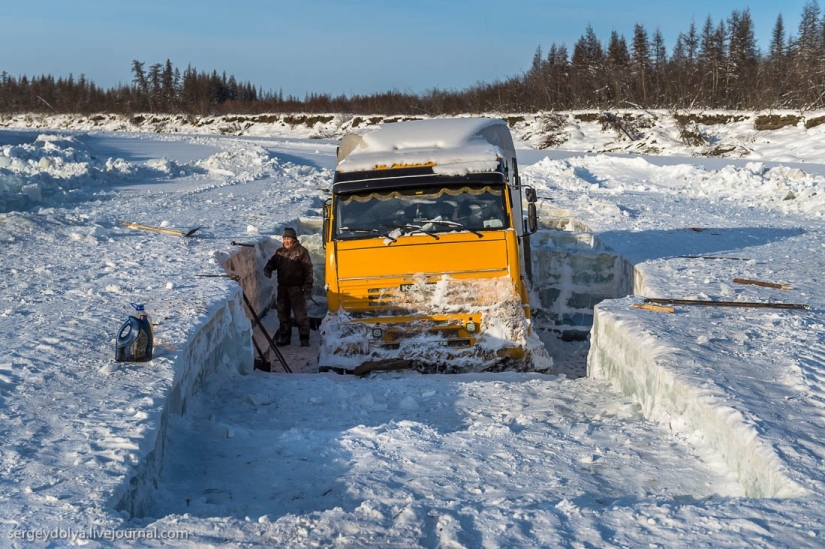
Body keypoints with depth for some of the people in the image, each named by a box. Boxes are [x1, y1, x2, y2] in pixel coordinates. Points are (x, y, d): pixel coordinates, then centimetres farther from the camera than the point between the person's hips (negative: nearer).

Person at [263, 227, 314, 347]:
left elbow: (308, 270, -7)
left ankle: (304, 338, 1)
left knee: (300, 314, -5)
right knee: (283, 313, 11)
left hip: (296, 288, -6)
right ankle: (284, 337, 21)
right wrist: (268, 269, -11)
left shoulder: (301, 251, -4)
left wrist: (308, 286, -14)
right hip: (282, 288, 6)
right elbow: (272, 262, 15)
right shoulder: (279, 252, 13)